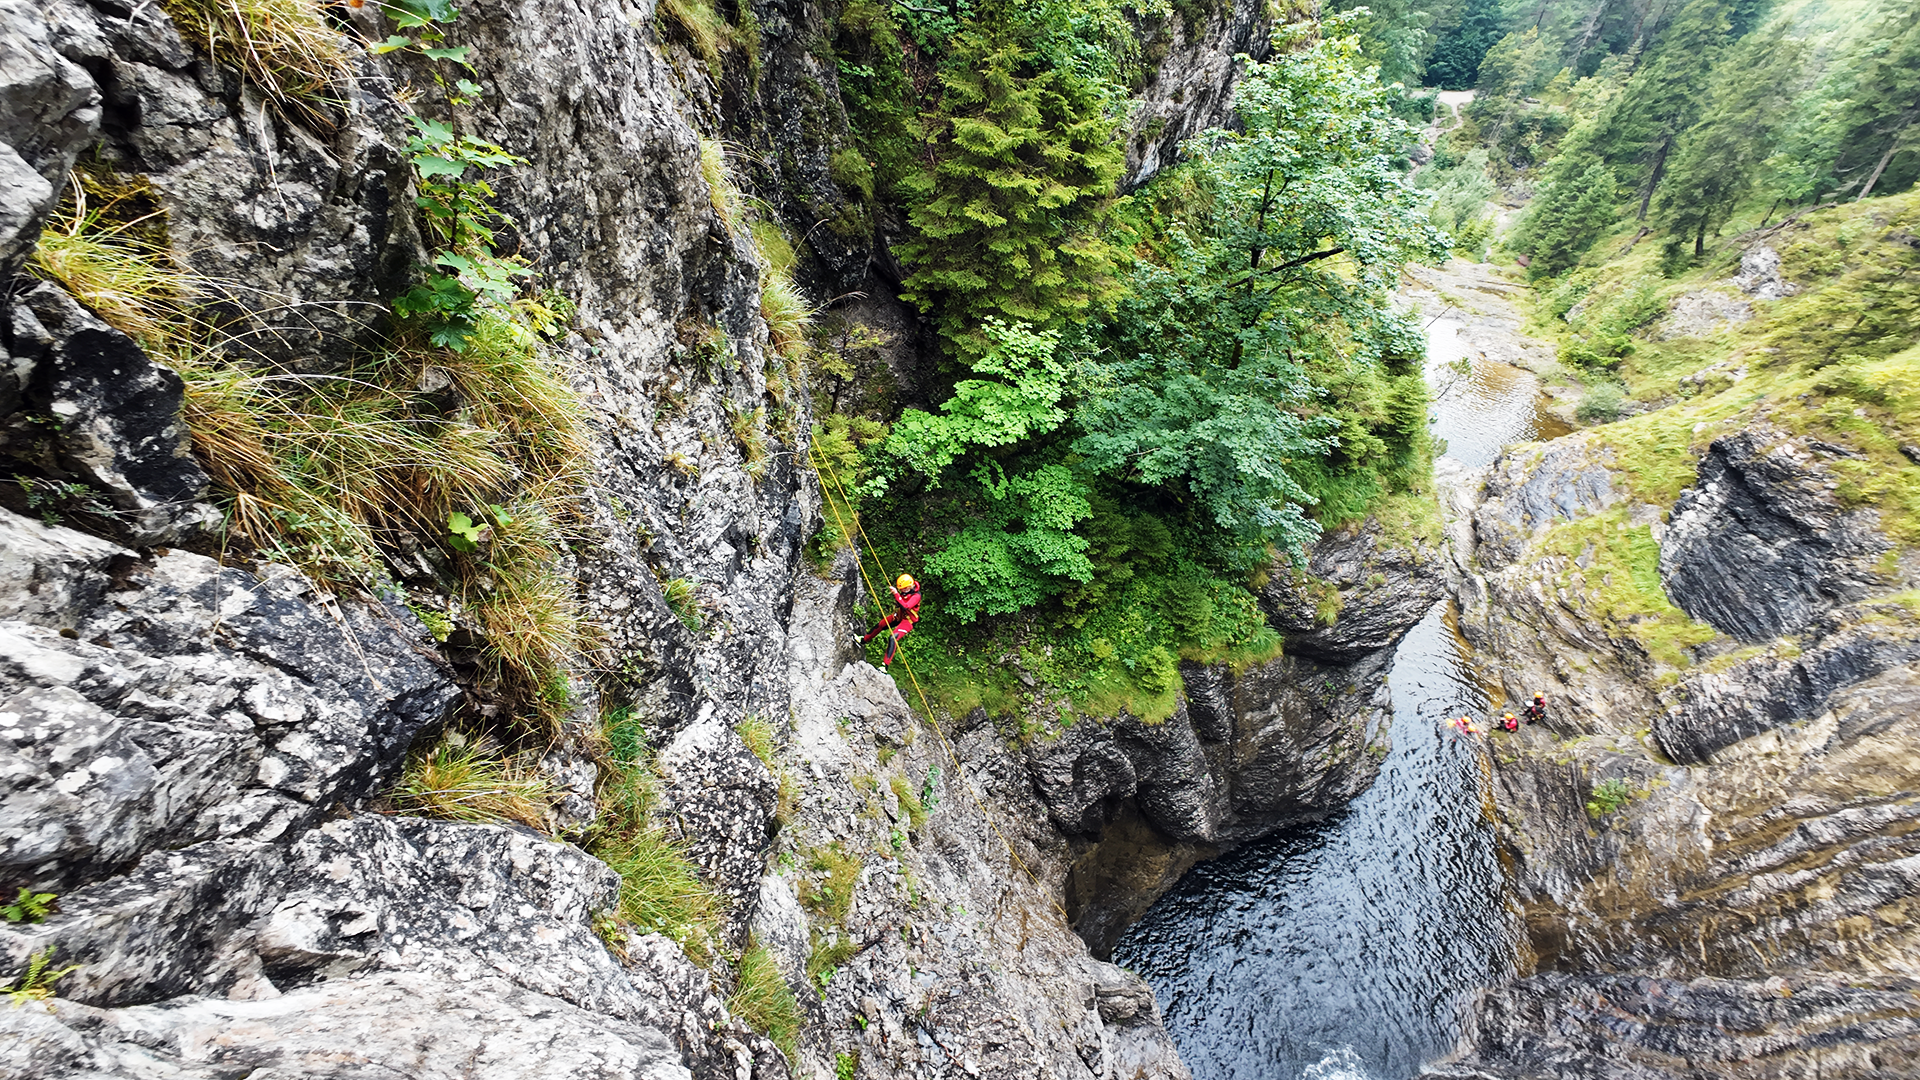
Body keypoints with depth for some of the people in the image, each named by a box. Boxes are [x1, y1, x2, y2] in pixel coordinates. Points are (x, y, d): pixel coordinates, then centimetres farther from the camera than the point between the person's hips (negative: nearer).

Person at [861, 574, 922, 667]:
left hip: (908, 620, -9)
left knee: (893, 639, -24)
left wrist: (896, 594, -42)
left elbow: (905, 607, -41)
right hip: (900, 615, 9)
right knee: (879, 625, 18)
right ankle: (863, 640, 42)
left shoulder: (916, 596, -29)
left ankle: (885, 664, -21)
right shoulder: (906, 591, -6)